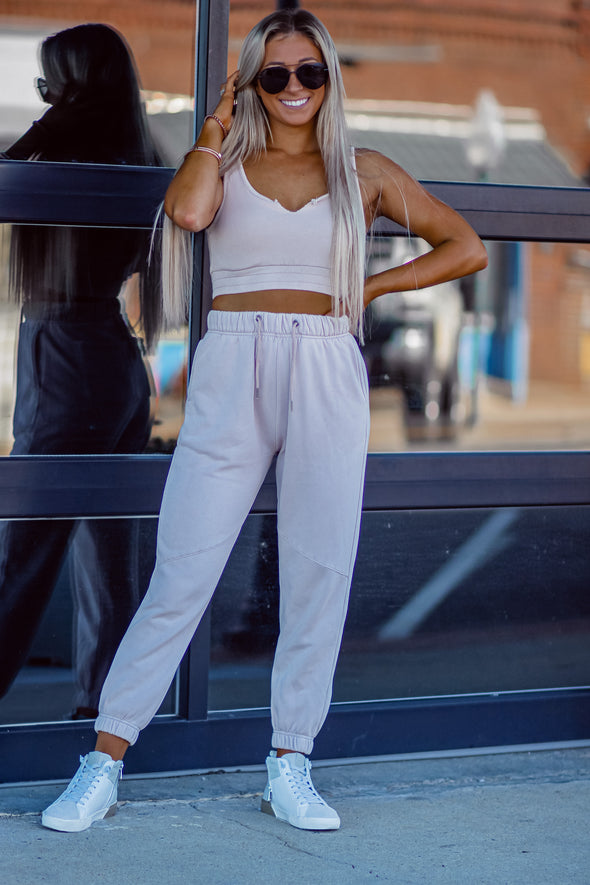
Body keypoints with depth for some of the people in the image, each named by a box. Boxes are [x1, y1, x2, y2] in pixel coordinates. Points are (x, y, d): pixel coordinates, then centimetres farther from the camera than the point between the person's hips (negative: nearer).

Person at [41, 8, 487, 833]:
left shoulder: (365, 172, 11)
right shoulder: (223, 162, 8)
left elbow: (465, 248, 14)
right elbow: (187, 211, -16)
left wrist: (372, 287, 7)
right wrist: (215, 127, -6)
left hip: (327, 379, 2)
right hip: (231, 377, -1)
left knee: (319, 576, 1)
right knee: (180, 575, -4)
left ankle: (290, 767, 12)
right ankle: (104, 763, 3)